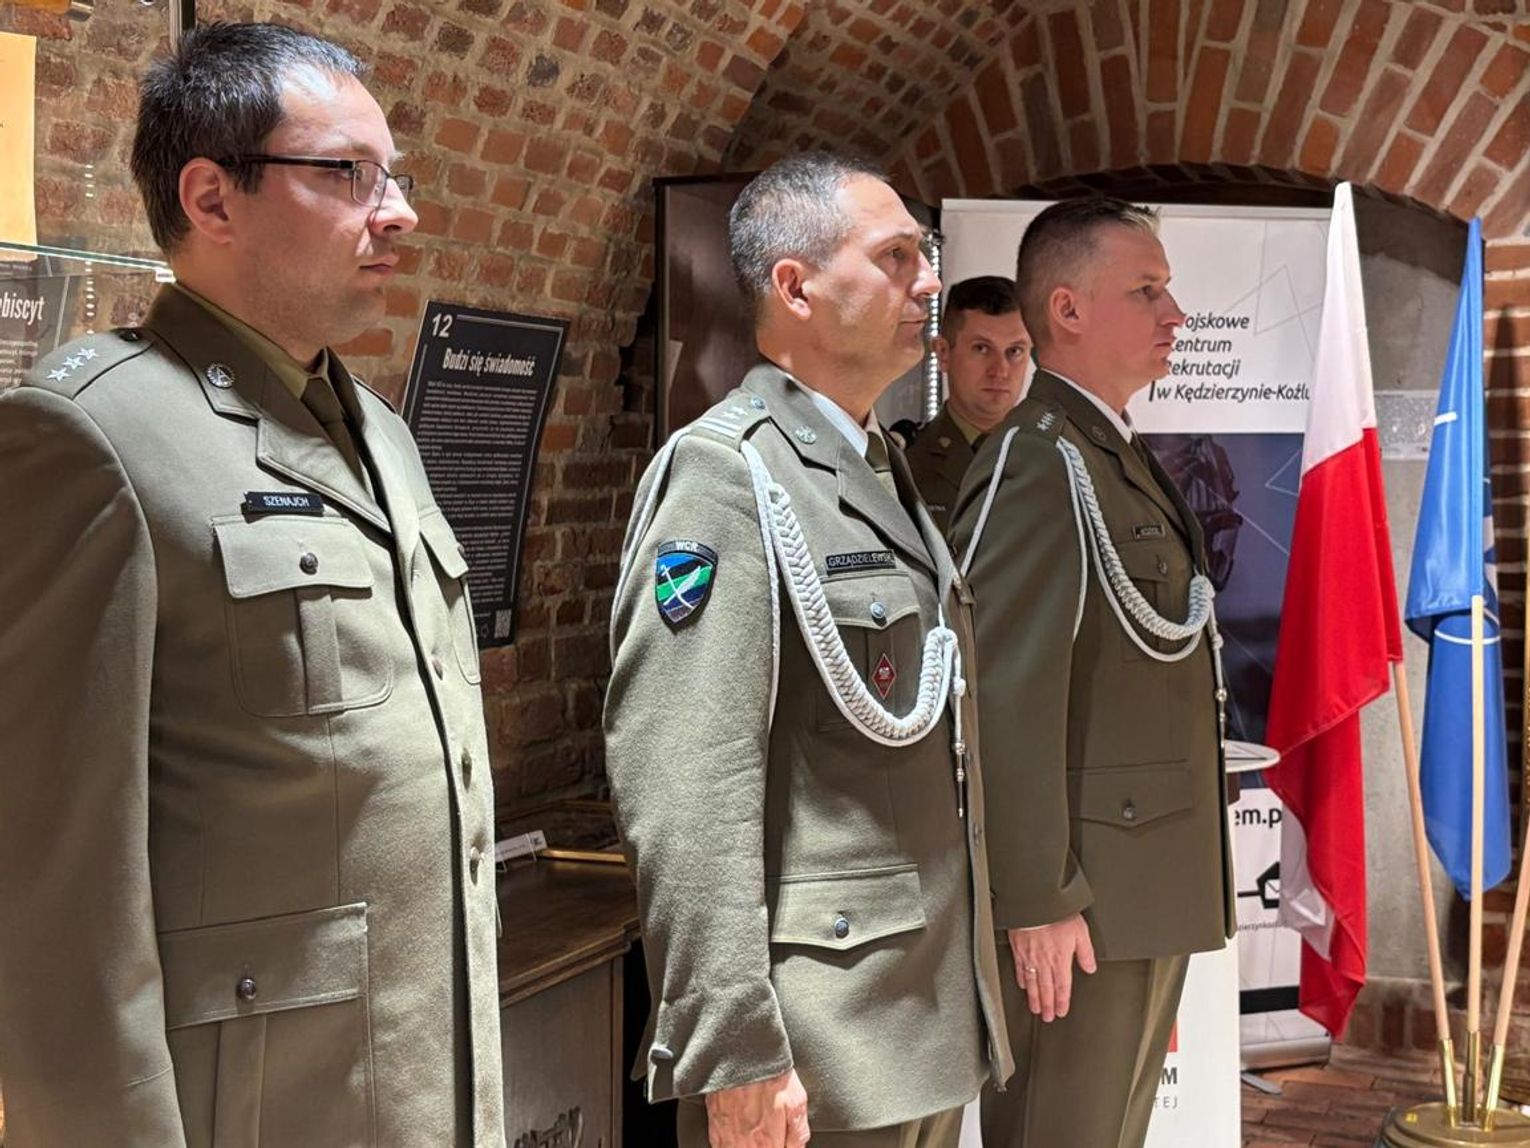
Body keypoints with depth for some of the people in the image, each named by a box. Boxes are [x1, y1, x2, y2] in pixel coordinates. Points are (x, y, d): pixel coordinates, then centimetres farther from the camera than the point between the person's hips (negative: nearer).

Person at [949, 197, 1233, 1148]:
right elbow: (1009, 697, -21)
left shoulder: (1122, 457, 15)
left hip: (1153, 891, 9)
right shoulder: (1037, 463, -15)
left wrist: (1188, 879, 17)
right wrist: (1037, 900, -22)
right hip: (1085, 902, -9)